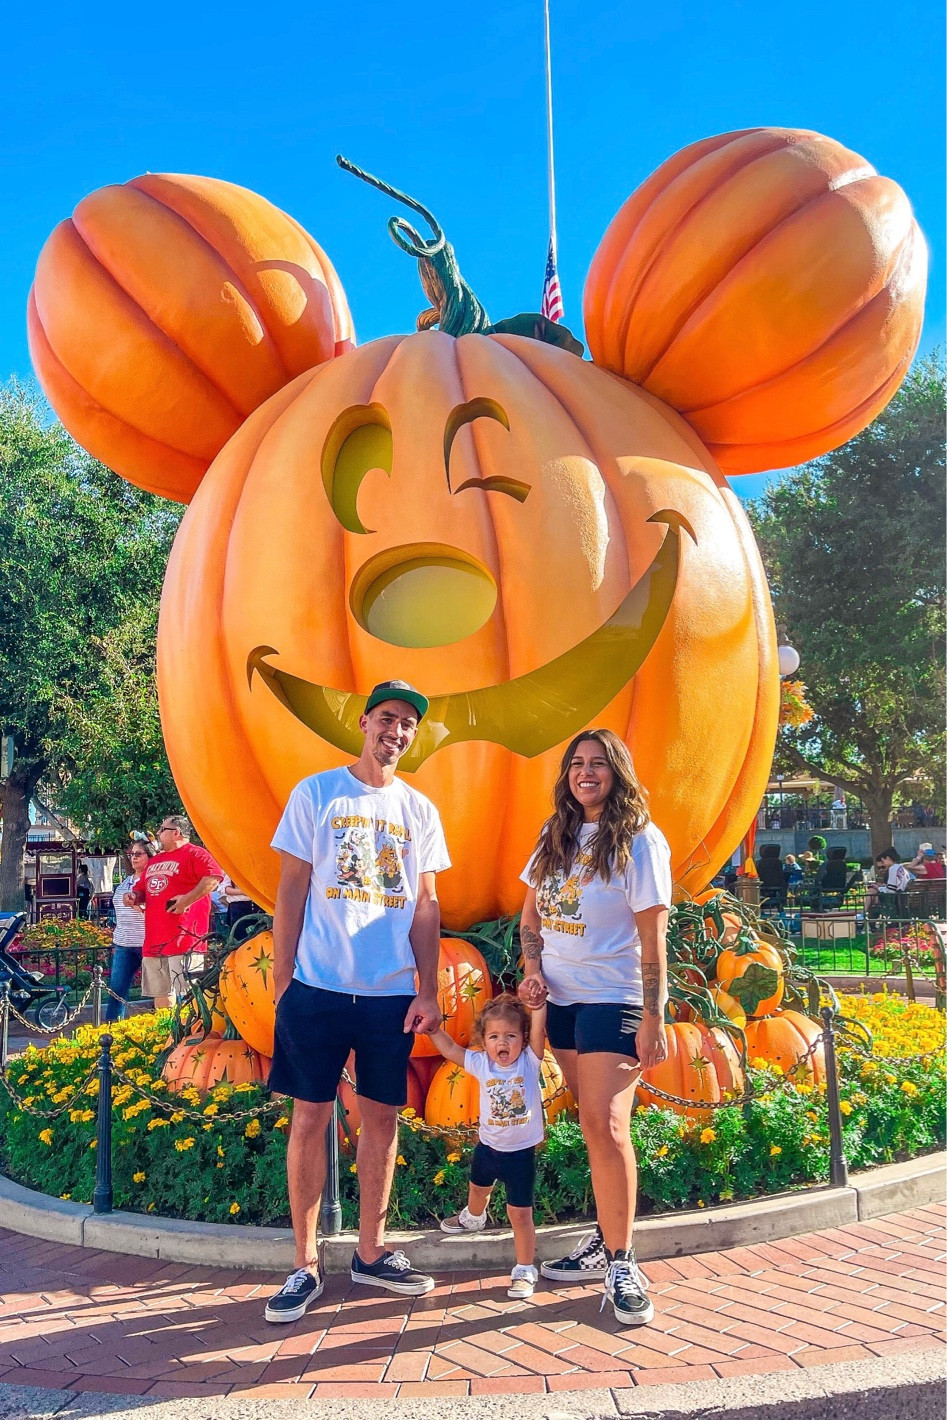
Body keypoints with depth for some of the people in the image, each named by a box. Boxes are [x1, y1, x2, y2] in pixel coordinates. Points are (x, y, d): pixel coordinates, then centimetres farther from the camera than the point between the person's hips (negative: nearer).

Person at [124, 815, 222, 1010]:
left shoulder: (194, 854, -4)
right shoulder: (155, 861, 23)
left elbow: (214, 877, -20)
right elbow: (142, 889, 33)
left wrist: (187, 899, -23)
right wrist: (134, 896, 9)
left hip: (184, 941, -9)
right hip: (154, 941, 9)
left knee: (187, 994, -11)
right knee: (160, 994, 12)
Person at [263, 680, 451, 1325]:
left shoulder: (420, 810, 9)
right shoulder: (315, 793, 1)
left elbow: (425, 905, 10)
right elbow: (291, 890, 0)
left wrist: (429, 992, 3)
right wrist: (282, 981, -4)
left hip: (392, 993, 3)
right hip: (318, 987, -3)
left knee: (383, 1118, 10)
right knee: (311, 1118, 3)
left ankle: (371, 1252, 26)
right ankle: (306, 1265, 16)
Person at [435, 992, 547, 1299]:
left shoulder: (529, 1061, -18)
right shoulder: (481, 1064, -11)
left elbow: (538, 1031, -33)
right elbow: (450, 1049, -8)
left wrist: (537, 1004, -47)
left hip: (521, 1152, -5)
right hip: (488, 1145, 5)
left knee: (520, 1213, -3)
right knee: (477, 1189, 32)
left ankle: (525, 1270, 15)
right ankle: (473, 1218, 64)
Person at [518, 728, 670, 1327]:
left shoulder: (640, 841, -9)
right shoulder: (556, 836, 8)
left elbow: (653, 936, -12)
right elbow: (531, 912, 15)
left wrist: (654, 1019, -14)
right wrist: (533, 970, -2)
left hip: (614, 1000, -6)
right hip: (563, 999, 6)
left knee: (606, 1125, -13)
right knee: (595, 1126, 14)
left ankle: (621, 1262, 0)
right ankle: (606, 1242, 26)